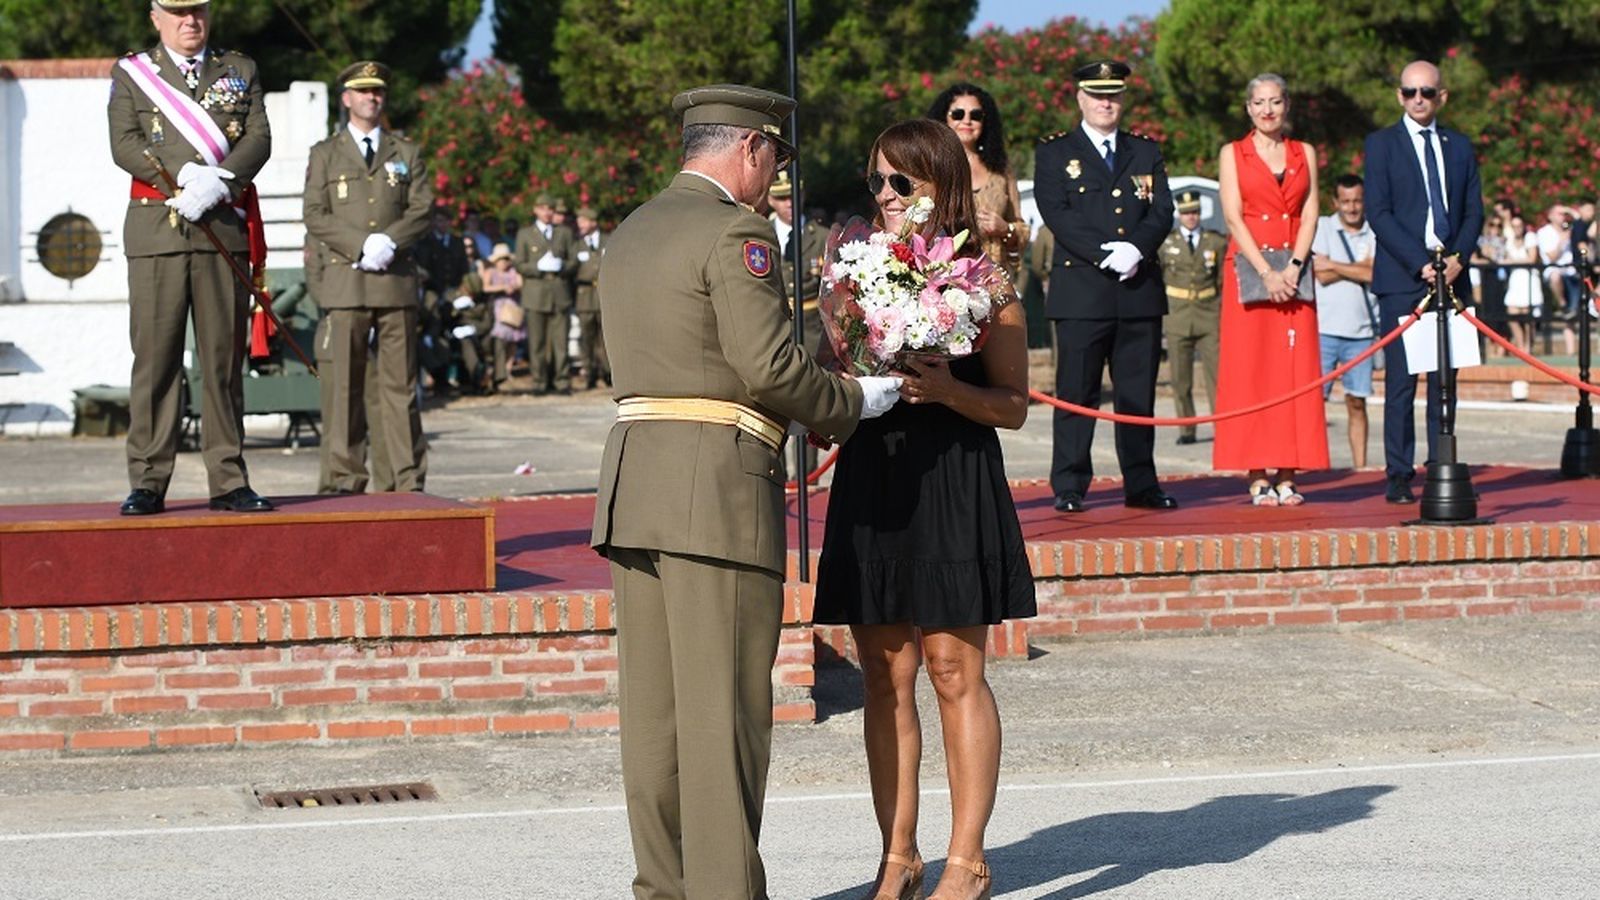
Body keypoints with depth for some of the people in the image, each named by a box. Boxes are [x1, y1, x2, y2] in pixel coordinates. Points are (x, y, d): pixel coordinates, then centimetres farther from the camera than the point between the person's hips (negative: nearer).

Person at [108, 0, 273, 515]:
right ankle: (148, 483, -3)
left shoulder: (241, 71, 17)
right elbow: (125, 145, -1)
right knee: (155, 356, -5)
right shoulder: (130, 73, 11)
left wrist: (218, 183, -13)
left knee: (224, 357, 1)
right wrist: (186, 176, -15)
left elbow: (260, 139, 4)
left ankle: (228, 482, 3)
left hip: (224, 229, 2)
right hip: (155, 230, -1)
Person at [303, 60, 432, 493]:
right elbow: (315, 215, 3)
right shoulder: (325, 153, 13)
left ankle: (409, 477, -1)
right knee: (345, 383, -4)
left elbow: (422, 209, 7)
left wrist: (389, 242, -11)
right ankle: (348, 477, -2)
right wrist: (361, 246, -11)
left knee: (400, 382, 0)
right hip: (346, 279, -1)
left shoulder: (406, 153, 17)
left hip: (397, 279, 1)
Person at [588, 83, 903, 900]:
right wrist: (855, 400, 1)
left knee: (653, 703, 10)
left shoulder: (629, 235, 18)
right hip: (717, 483, -8)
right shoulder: (733, 231, -8)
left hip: (633, 479, 8)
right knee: (725, 705, -5)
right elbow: (770, 366, -15)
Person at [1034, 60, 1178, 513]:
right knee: (1076, 394, -3)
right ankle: (1069, 488, 0)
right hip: (1080, 290, -3)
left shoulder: (1147, 152, 17)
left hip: (1140, 289, 3)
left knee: (1139, 392, 6)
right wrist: (1105, 254, -16)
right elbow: (1057, 214, -5)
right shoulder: (1054, 152, 7)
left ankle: (1141, 485, 11)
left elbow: (1162, 212, 7)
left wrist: (1136, 249, -13)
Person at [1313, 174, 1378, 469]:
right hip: (1325, 328, -2)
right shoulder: (1322, 227, 4)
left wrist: (1333, 265, -5)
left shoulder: (1375, 233, 7)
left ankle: (1360, 465, 9)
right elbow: (1322, 276, -6)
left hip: (1361, 331, 2)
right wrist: (1361, 267, -5)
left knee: (1357, 402, 6)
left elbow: (1375, 275, -8)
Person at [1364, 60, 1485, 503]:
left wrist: (1457, 258, -6)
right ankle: (1398, 475, -2)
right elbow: (1378, 212, -5)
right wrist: (1420, 263, -13)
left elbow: (1474, 211, 12)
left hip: (1450, 275, 4)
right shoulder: (1381, 143, 3)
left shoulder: (1459, 146, 15)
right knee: (1400, 381, -4)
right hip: (1401, 278, -3)